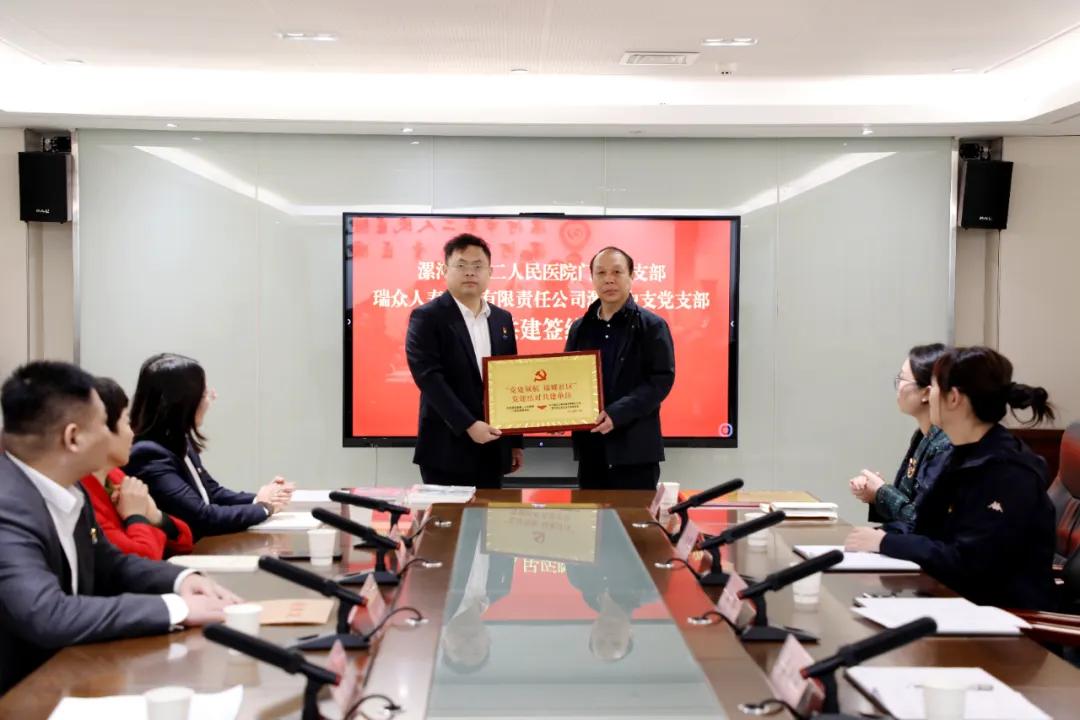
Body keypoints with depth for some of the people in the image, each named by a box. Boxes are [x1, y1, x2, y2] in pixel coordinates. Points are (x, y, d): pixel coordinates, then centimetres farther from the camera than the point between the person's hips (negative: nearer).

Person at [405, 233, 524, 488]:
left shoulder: (502, 319, 12)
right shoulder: (427, 317, -5)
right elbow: (429, 377, -15)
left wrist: (516, 441, 13)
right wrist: (468, 425, -22)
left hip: (492, 448, 5)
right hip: (447, 450, -5)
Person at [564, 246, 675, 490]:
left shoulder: (652, 326, -2)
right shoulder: (580, 328, 14)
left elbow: (662, 379, -11)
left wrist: (617, 413, -21)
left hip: (635, 450, -5)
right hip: (590, 448, 5)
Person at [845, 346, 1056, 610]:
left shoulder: (1009, 471, -18)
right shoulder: (966, 456, 10)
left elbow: (966, 561, -23)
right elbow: (932, 532, 11)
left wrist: (885, 542, -16)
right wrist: (880, 535, -6)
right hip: (963, 600, 8)